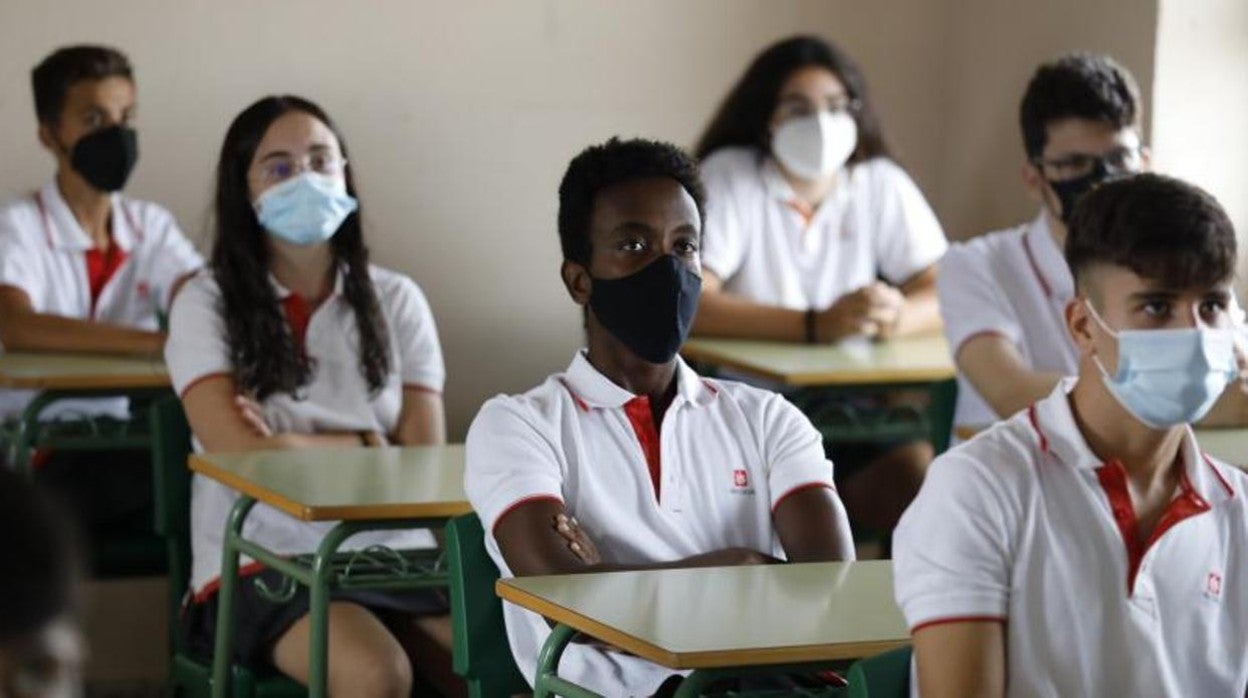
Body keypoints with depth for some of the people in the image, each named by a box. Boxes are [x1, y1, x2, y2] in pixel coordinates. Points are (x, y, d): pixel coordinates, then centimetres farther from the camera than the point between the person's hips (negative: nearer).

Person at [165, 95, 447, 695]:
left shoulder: (395, 300, 11)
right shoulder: (208, 303, 1)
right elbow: (241, 452, -11)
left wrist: (290, 449, -9)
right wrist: (368, 445, 0)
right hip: (260, 562, -3)